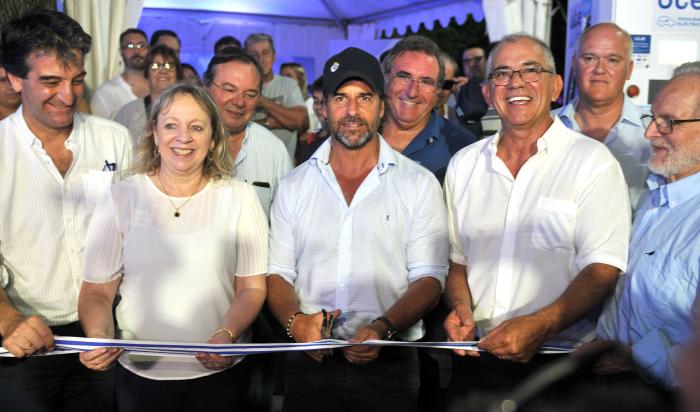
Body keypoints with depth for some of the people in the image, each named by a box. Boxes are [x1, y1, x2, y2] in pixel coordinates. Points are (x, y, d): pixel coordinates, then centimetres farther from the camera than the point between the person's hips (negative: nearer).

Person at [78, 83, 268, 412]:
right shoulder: (121, 198, -3)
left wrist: (226, 336, -20)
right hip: (140, 372, 1)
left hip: (219, 371, 0)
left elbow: (252, 287, -4)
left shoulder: (239, 197, -3)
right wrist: (99, 337, -21)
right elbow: (97, 291, -2)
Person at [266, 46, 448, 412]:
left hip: (390, 363, -1)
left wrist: (383, 327, -20)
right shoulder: (293, 185, 6)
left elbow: (428, 277, -4)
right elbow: (277, 272, 7)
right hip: (310, 359, 2)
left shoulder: (420, 184, 0)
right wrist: (294, 321, -12)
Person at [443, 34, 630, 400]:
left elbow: (603, 269, -12)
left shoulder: (593, 162, -6)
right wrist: (461, 307, -6)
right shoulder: (463, 165, 7)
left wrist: (541, 325, -25)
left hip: (558, 360, -3)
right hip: (476, 354, 4)